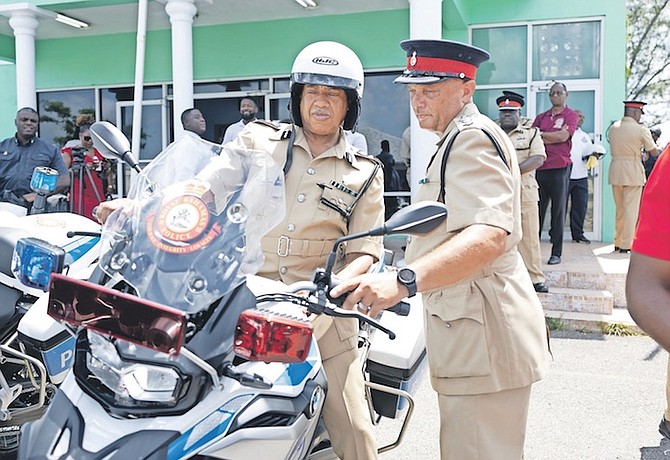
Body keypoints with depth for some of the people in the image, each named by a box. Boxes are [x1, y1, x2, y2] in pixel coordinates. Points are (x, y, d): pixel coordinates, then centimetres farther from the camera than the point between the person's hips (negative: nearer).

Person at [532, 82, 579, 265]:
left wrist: (541, 134, -3)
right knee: (537, 210, 5)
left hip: (560, 169, -4)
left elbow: (563, 136, -11)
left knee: (558, 211, 0)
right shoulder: (541, 117, 15)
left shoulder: (570, 115, 3)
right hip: (541, 168, 4)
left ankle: (556, 253, 5)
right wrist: (553, 138, -9)